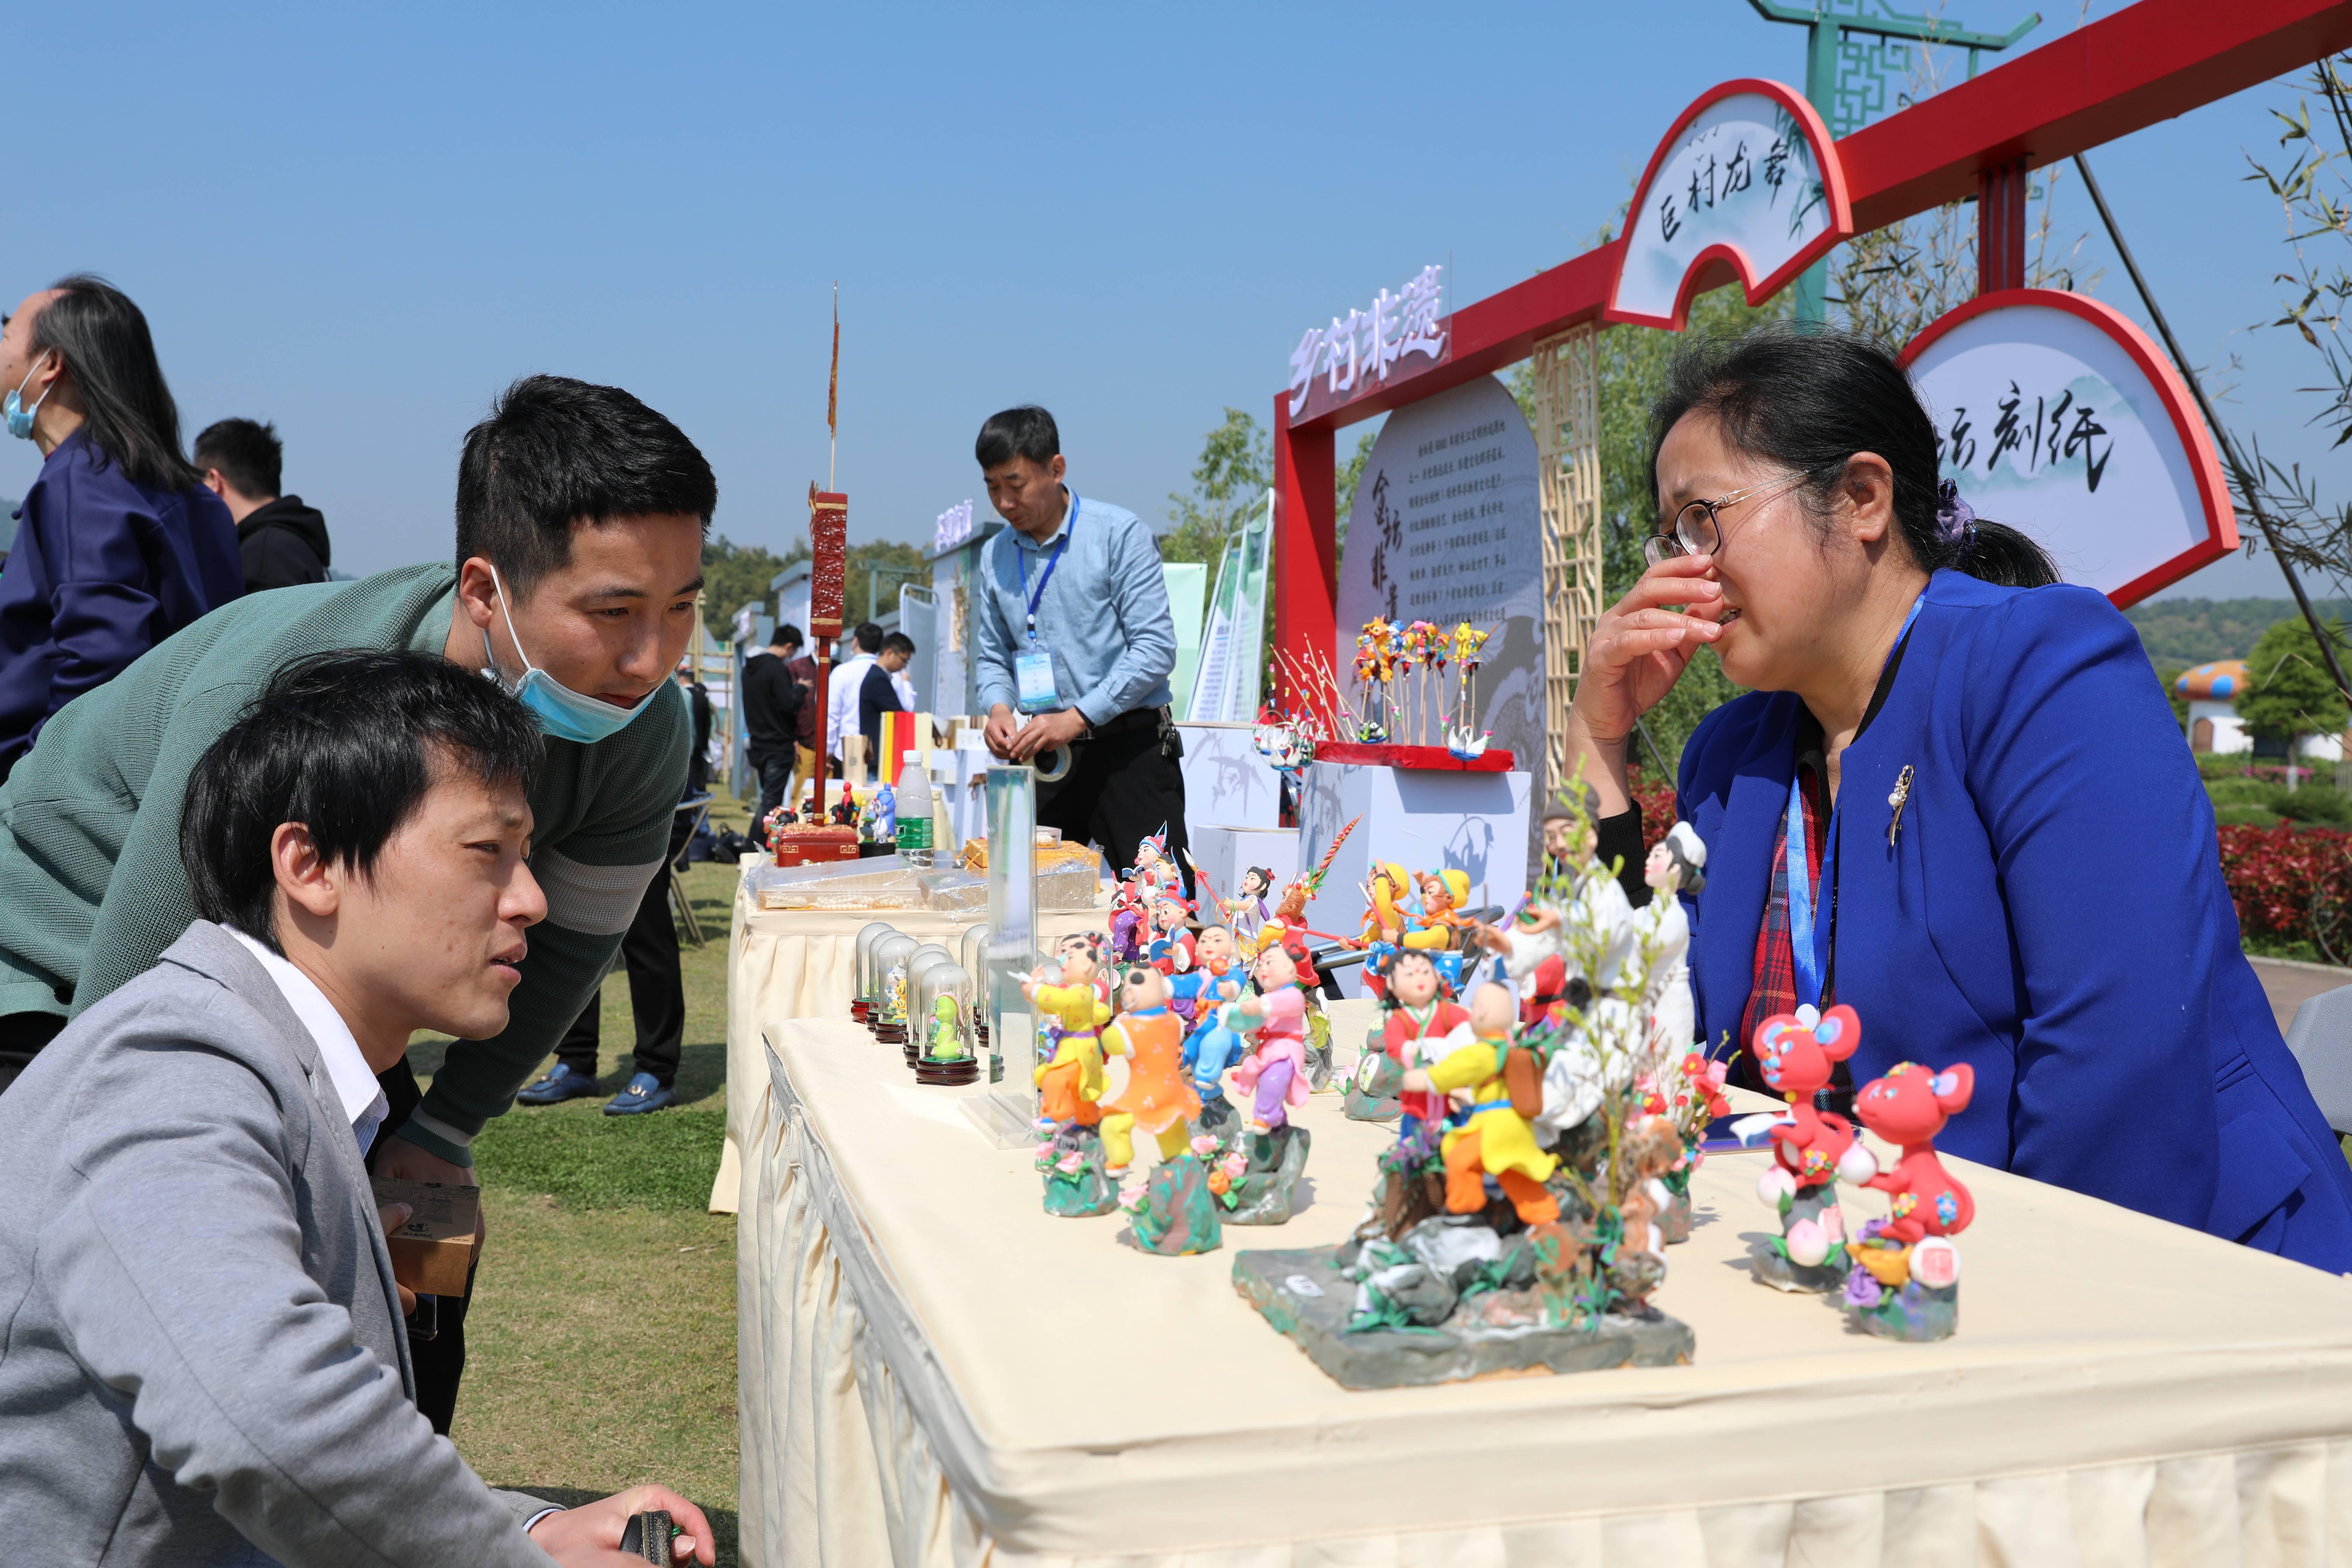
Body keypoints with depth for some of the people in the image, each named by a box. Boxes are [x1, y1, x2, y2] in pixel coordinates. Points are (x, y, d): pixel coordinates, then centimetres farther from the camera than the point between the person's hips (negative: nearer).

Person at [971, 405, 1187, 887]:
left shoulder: (1119, 534, -6)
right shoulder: (995, 556, 11)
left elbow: (1155, 648, -12)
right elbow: (991, 656, 16)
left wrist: (1077, 719, -18)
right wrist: (1000, 708, -7)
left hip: (1129, 746, -5)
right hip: (1042, 753, 5)